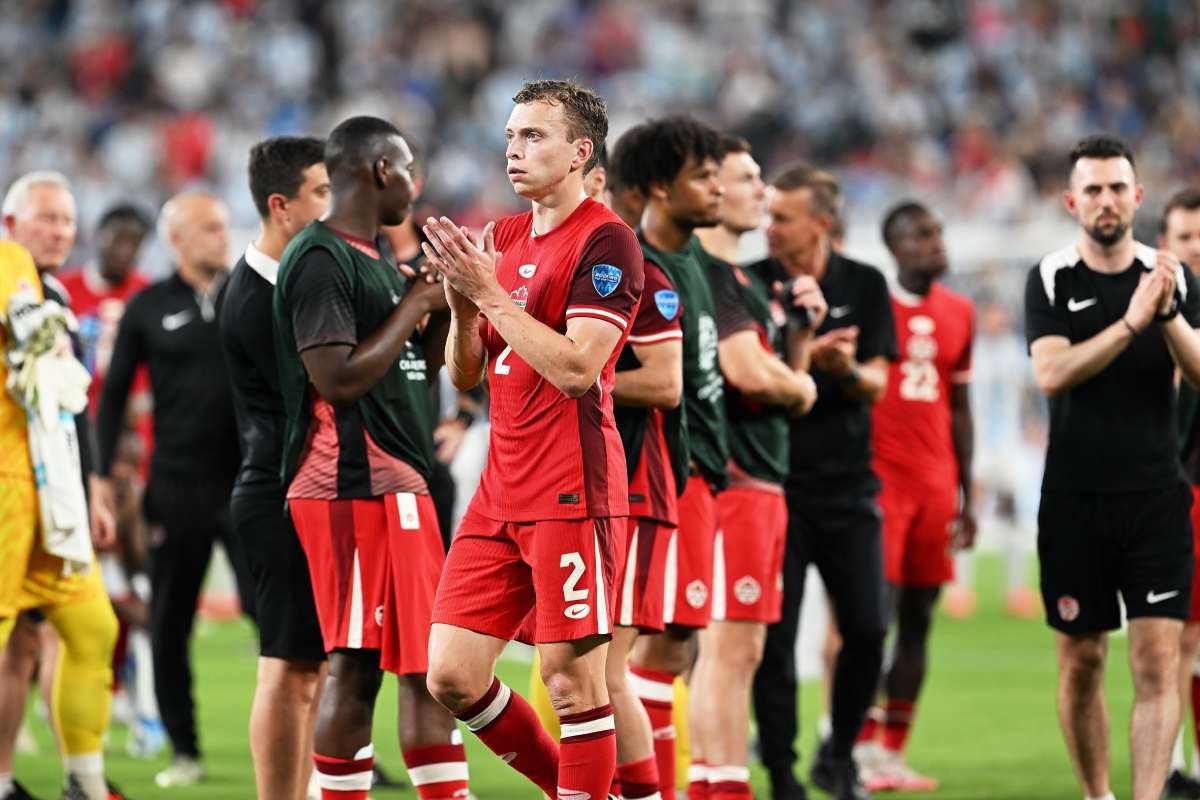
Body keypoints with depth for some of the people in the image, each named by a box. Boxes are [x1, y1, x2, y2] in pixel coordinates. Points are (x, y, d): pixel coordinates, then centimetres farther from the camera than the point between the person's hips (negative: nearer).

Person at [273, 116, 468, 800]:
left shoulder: (374, 260, 19)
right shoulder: (321, 259, -11)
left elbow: (414, 372, 25)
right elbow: (339, 378, -20)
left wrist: (443, 307, 11)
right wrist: (414, 306, -12)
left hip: (396, 482, 10)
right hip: (357, 487, -10)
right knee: (356, 667, -9)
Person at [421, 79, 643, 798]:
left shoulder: (605, 240, -8)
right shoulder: (504, 238, 16)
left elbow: (576, 368, -18)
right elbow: (466, 374, 17)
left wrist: (490, 291, -16)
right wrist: (462, 301, -2)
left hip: (573, 491, -8)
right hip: (502, 489, 8)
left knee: (572, 677, -7)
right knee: (451, 677, 5)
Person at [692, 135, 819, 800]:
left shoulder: (747, 281, 19)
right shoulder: (707, 276, -13)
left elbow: (782, 378, 22)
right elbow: (749, 372, -23)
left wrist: (802, 329, 6)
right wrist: (801, 387, -4)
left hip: (763, 480, 10)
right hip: (730, 478, -10)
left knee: (735, 649, 11)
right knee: (730, 648, -10)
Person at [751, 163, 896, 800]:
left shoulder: (864, 286, 5)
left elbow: (876, 385, 2)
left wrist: (847, 369, -21)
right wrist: (806, 355, -23)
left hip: (847, 484, 2)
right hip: (774, 480, -2)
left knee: (867, 629, -2)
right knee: (774, 637, -4)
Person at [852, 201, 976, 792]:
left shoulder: (959, 313, 13)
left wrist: (967, 495, 15)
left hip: (935, 484, 6)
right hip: (879, 478, -6)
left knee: (918, 620, 5)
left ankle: (894, 752, 8)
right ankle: (865, 750, -7)